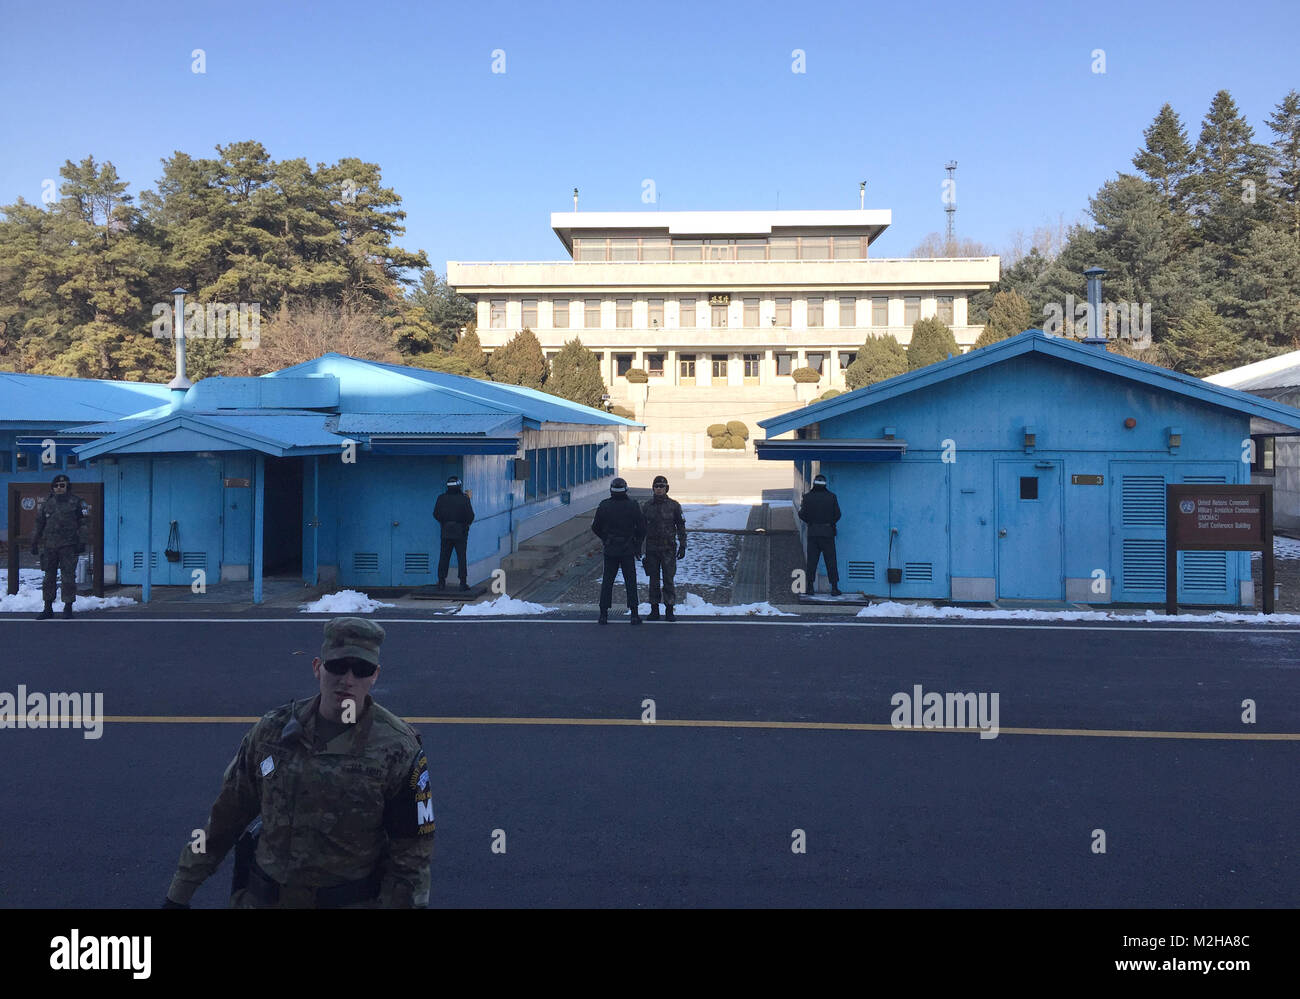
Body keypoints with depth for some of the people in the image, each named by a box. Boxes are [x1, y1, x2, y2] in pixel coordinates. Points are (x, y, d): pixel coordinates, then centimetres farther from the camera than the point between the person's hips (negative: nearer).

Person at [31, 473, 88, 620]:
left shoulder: (76, 502, 3)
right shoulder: (46, 503, 12)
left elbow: (84, 523, 2)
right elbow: (39, 524, 17)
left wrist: (82, 542, -6)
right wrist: (35, 543, 15)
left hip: (68, 546, -3)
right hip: (49, 546, 3)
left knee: (69, 576, -2)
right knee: (49, 576, 6)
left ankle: (68, 607, 7)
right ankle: (48, 609, 13)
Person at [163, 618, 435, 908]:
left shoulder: (398, 751, -15)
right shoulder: (272, 731, -4)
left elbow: (411, 852, -9)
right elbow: (225, 816, 6)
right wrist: (180, 893, 10)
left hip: (353, 899, -3)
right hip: (262, 897, 3)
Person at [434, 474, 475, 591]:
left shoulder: (441, 498, -1)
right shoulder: (464, 498, -9)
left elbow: (436, 514, 2)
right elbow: (470, 516, -10)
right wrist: (466, 524, 10)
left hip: (446, 532, 2)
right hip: (461, 533, -2)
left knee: (444, 557, 9)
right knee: (461, 558, 2)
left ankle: (441, 582, 9)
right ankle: (463, 583, 0)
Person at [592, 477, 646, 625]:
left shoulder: (603, 506, -3)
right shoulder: (633, 506, -6)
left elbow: (596, 527, 3)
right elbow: (641, 528, -4)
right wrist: (638, 545, 10)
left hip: (610, 550, 1)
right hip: (628, 550, -1)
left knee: (607, 581, 7)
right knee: (630, 582, 6)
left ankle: (603, 615, 5)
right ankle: (634, 614, 5)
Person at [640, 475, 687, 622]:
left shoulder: (674, 506, 1)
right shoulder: (646, 506, 6)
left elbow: (681, 527, 4)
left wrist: (682, 546, -1)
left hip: (668, 549, -2)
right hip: (651, 548, 2)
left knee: (668, 579, -3)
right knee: (653, 580, 6)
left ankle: (669, 610, 4)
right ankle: (654, 610, 13)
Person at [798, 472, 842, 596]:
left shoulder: (807, 496, -3)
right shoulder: (831, 496, -2)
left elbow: (802, 515, -6)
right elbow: (837, 515, -1)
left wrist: (801, 506, 14)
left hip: (812, 531, 0)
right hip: (828, 532, 0)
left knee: (812, 560, 6)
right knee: (830, 560, 4)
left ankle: (810, 587, 6)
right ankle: (834, 587, 3)